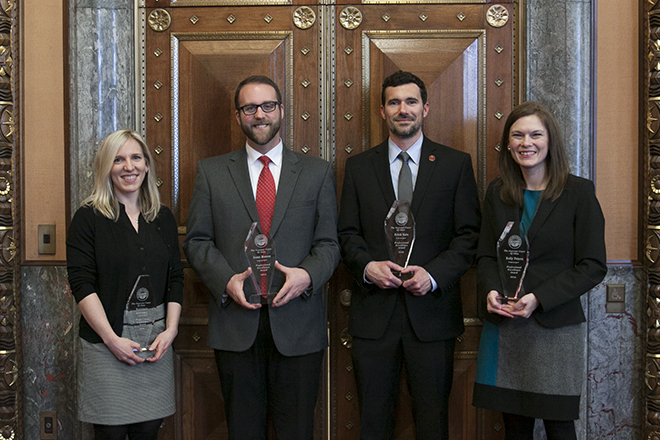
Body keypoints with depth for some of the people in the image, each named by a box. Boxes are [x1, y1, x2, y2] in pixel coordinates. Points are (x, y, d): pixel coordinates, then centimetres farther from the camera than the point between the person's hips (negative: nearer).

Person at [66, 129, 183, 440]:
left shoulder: (163, 218, 11)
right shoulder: (88, 218, -2)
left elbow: (175, 279, 9)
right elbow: (82, 284, -8)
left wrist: (170, 330, -3)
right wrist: (112, 339, -14)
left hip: (157, 345, 3)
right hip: (106, 343, -3)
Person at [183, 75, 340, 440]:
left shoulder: (317, 172, 7)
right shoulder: (211, 172, 8)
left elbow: (328, 242, 6)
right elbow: (196, 241, 6)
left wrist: (307, 274, -14)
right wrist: (226, 280, -11)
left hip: (298, 326, 0)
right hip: (236, 325, 0)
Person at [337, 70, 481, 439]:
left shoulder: (456, 164, 5)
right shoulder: (359, 166, 9)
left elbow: (469, 235, 1)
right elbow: (348, 233, 9)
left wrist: (433, 275, -13)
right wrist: (367, 266, -11)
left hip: (432, 310, -1)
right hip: (374, 312, 1)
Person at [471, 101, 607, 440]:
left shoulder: (579, 191, -2)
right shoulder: (497, 193, 10)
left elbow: (593, 266, -6)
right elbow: (485, 256, 11)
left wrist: (538, 299, -16)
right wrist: (490, 291, -10)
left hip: (554, 327, -3)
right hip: (501, 327, 3)